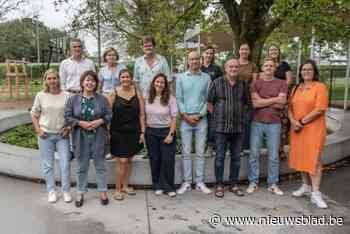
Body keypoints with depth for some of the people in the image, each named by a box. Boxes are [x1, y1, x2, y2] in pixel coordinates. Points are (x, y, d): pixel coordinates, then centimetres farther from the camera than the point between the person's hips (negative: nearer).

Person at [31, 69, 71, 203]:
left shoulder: (66, 96, -4)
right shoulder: (40, 96, -2)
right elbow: (34, 115, 6)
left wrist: (68, 128, -5)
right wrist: (38, 130, -4)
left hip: (62, 135, 0)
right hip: (45, 135, 1)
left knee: (65, 164, 2)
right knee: (48, 165, 9)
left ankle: (66, 191, 18)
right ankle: (51, 191, 24)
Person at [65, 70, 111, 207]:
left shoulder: (102, 99, 1)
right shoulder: (73, 99, 1)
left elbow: (109, 115, 1)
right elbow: (68, 117, -2)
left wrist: (99, 121, -16)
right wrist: (81, 123, -15)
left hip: (98, 137, 0)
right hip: (81, 137, 0)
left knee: (100, 165, 10)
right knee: (82, 167, 11)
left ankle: (103, 191, 24)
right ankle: (80, 193, 26)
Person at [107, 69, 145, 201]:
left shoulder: (137, 93, 2)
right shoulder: (114, 93, -3)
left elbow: (142, 114, 3)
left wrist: (142, 132, -1)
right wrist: (107, 131, -7)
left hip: (133, 132, 3)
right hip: (118, 132, -3)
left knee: (129, 160, 12)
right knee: (122, 161, -4)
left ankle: (125, 186, 29)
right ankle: (117, 189, 12)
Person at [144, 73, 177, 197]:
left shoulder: (170, 98, -6)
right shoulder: (147, 97, 2)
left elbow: (174, 118, -6)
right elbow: (144, 115, 7)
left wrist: (171, 134, -12)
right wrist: (144, 131, 1)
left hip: (166, 131, -2)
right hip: (151, 132, 3)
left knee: (167, 160, -1)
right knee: (154, 160, 9)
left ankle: (169, 187, 14)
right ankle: (158, 186, 23)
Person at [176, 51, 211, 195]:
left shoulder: (206, 78, 5)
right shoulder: (181, 77, 6)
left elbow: (208, 99, 3)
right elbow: (179, 98, 3)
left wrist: (199, 115, -8)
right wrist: (185, 115, -8)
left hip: (201, 119, 0)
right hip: (185, 119, 0)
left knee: (200, 153, 5)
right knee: (186, 153, 3)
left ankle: (200, 182, 14)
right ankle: (186, 183, 12)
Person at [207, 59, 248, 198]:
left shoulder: (243, 84, 7)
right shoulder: (217, 83, -2)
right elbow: (209, 103, 1)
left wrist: (238, 116, 11)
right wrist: (217, 117, 0)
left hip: (238, 127, 3)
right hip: (221, 126, -3)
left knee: (236, 157, 10)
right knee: (220, 157, 3)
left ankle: (234, 184, 24)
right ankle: (219, 185, 16)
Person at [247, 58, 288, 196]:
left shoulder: (281, 84, 4)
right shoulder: (255, 83, 5)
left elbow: (280, 105, -8)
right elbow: (255, 103, -9)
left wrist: (263, 101, -5)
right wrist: (275, 99, -7)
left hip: (274, 124, 0)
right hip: (257, 123, 0)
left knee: (273, 155, 5)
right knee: (254, 154, 4)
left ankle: (273, 184, 18)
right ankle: (253, 182, 16)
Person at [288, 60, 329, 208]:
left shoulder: (320, 87, -5)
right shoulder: (296, 88, 14)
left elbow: (319, 109, -14)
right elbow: (290, 107, 10)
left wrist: (302, 122, -13)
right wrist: (293, 121, -8)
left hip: (314, 129, -5)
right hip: (297, 129, 6)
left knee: (314, 159, -6)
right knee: (301, 157, 10)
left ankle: (315, 193, -1)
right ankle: (306, 186, 25)